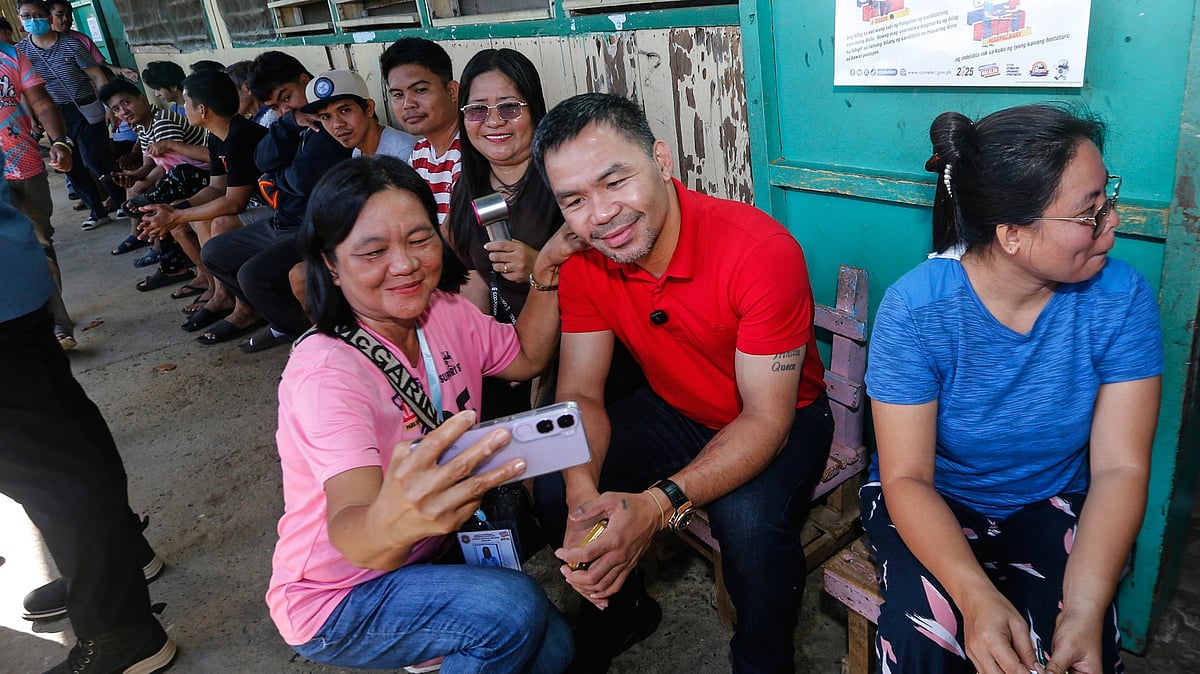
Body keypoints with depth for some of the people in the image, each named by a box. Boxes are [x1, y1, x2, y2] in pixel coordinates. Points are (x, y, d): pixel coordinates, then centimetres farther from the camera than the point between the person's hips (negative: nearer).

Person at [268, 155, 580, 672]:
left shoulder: (444, 312, -8)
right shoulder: (325, 372, -28)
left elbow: (525, 357, 9)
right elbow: (349, 537, -40)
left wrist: (546, 277, -9)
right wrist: (391, 521, -64)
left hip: (431, 553, 6)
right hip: (338, 599, -6)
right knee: (513, 607, -27)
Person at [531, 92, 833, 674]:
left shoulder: (762, 250, -31)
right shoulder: (584, 263, -14)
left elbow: (767, 419, -28)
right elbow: (580, 395, -11)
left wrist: (659, 504, -42)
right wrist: (583, 497, -32)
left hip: (782, 419, -4)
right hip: (675, 411, 5)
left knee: (748, 520, -33)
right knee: (553, 489, -12)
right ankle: (622, 609, 20)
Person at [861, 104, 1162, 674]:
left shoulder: (1122, 298, -13)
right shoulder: (914, 308, -22)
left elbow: (1120, 469, -14)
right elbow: (907, 479, -20)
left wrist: (1086, 608, -29)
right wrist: (976, 597, -36)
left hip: (1054, 506, 2)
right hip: (933, 504, -2)